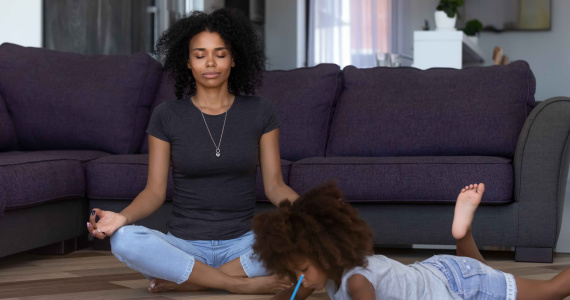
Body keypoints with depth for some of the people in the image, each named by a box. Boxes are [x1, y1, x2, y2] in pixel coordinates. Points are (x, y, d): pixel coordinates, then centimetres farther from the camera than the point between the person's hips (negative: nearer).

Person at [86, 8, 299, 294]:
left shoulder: (260, 112, 4)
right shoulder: (166, 116, 2)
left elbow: (274, 185, 3)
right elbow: (155, 191, 0)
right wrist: (121, 217, -20)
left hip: (242, 245, 1)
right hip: (184, 245, -1)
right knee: (124, 240, -32)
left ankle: (183, 280, -20)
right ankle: (243, 284, -24)